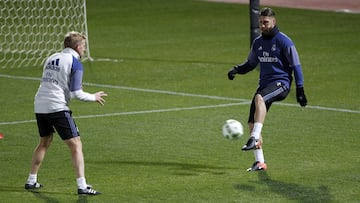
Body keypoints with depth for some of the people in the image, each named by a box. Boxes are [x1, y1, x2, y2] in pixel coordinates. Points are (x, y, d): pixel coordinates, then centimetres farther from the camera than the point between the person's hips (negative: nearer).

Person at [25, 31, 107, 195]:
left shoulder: (51, 58, 16)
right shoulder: (75, 63, -6)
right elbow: (76, 93, -10)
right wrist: (93, 97, 6)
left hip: (40, 106, 7)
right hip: (58, 108, -7)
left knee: (44, 143, 26)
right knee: (76, 145, -2)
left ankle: (31, 181, 29)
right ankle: (82, 186, -9)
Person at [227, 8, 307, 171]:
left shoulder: (284, 41, -5)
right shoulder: (258, 42, 14)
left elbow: (296, 67, -3)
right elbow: (251, 63, 26)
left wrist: (300, 91, -8)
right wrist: (236, 70, 5)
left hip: (281, 83, -7)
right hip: (265, 83, 7)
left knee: (259, 98, -38)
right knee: (252, 124, -3)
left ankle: (254, 139, -46)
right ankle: (260, 162, 5)